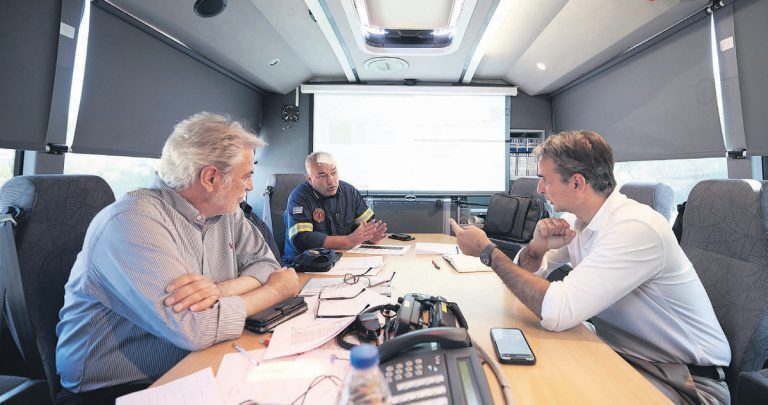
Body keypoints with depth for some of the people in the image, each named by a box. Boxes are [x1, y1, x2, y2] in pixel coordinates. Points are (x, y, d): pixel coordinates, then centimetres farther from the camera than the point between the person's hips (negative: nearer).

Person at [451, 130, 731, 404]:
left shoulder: (636, 228, -28)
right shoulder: (576, 221, -3)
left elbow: (556, 313, -35)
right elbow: (526, 272, 5)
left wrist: (487, 251, -27)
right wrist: (537, 246, -18)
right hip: (620, 353, 6)